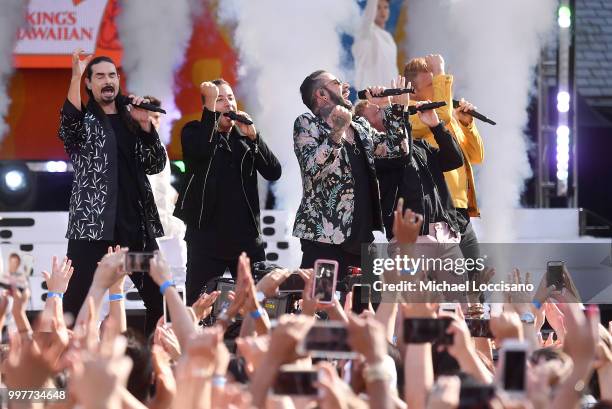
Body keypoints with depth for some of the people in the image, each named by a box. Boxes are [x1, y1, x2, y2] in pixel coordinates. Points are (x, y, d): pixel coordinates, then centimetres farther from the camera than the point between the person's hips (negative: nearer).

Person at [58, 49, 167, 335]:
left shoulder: (131, 122, 16)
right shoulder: (83, 121, 4)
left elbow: (156, 166, 9)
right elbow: (68, 124, -21)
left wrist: (145, 125, -3)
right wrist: (76, 76, -24)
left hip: (136, 225, 5)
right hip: (92, 225, -5)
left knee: (160, 298, 7)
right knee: (76, 301, -10)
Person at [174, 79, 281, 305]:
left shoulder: (245, 136, 15)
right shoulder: (193, 132, 5)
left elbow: (273, 172, 3)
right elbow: (201, 150, -20)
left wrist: (253, 136, -7)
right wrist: (211, 106, -17)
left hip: (247, 236, 4)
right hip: (207, 234, -4)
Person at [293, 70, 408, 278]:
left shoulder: (360, 127, 21)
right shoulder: (306, 124, -1)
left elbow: (395, 148, 20)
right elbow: (312, 168, -16)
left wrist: (389, 107, 16)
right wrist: (337, 132, -27)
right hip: (325, 237, -7)